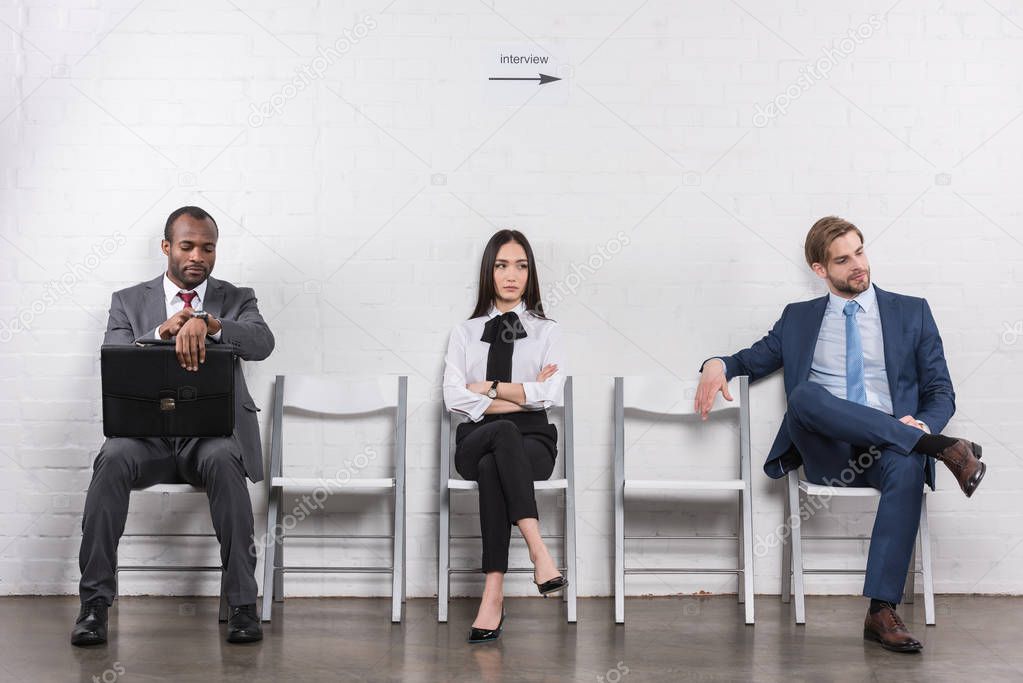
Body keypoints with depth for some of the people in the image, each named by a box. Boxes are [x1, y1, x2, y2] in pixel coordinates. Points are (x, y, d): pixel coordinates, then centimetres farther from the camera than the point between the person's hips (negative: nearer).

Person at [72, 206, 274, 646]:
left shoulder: (236, 300, 12)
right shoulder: (128, 302, 14)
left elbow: (263, 342, -11)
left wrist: (206, 322, -29)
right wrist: (160, 332, -17)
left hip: (214, 432, -1)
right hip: (147, 431, 1)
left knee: (224, 460, -35)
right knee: (113, 459, -32)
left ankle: (243, 604, -29)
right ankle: (94, 604, -24)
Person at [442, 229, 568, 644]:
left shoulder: (546, 331, 13)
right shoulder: (465, 333, 16)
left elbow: (551, 395, -4)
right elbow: (453, 397, -1)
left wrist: (488, 387, -3)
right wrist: (522, 396, -8)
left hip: (531, 441, 0)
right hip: (476, 440, 0)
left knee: (492, 468, -37)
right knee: (504, 430, -38)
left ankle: (494, 594, -42)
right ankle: (538, 549, -48)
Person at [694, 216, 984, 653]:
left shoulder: (912, 313, 16)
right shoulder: (798, 319, 19)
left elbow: (941, 393, 12)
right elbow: (752, 361, 24)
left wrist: (922, 424, -12)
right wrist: (718, 365, -2)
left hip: (888, 449, 0)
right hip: (828, 456, 1)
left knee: (907, 469, -38)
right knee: (804, 395, -33)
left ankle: (882, 613, -39)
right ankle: (941, 449, -33)